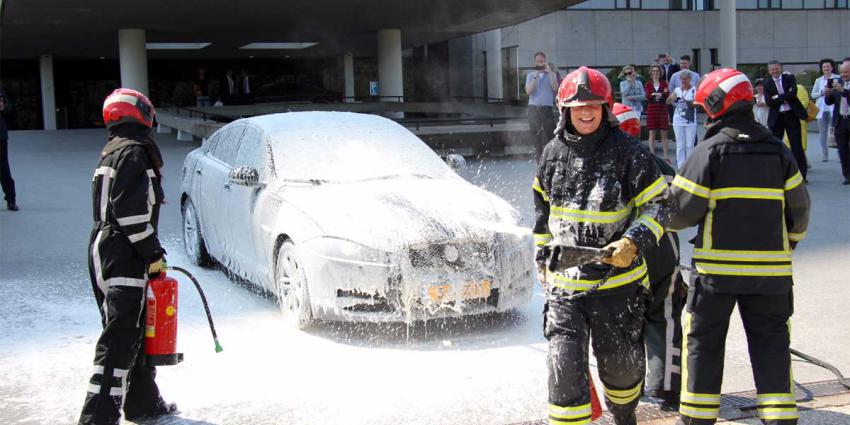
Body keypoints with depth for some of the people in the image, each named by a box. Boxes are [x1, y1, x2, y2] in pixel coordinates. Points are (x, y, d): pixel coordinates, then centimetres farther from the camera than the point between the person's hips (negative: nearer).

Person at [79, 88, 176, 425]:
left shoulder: (113, 152, 20)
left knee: (134, 332, 17)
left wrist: (148, 252, 21)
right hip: (123, 259, -10)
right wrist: (153, 253, -14)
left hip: (106, 253, 10)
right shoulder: (133, 151, -11)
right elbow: (130, 211, -20)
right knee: (120, 338, -11)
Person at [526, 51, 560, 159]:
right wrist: (535, 76, -10)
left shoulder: (551, 75, 8)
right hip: (533, 108, 2)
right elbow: (528, 91, -4)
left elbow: (555, 88, -10)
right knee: (535, 134, 5)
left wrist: (550, 72, -12)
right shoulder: (530, 75, 11)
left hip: (547, 108, -2)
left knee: (549, 133, -8)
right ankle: (538, 157, 12)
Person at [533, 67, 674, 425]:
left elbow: (659, 205, -4)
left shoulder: (628, 152, -8)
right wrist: (544, 259, 18)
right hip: (564, 282, 2)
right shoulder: (553, 153, 5)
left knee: (621, 363, 15)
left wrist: (633, 242, -20)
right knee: (565, 366, -10)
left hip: (617, 280, -2)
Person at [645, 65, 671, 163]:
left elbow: (667, 94, -8)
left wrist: (654, 94, -19)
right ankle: (652, 156, 5)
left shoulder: (664, 83, 6)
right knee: (652, 134, 0)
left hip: (662, 110, 0)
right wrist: (661, 94, -18)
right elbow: (647, 96, -9)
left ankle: (666, 156, 5)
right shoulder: (648, 84, 6)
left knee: (664, 134, 2)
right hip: (652, 110, 0)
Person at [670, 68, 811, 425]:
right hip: (770, 268, 3)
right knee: (771, 342, 11)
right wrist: (787, 245, 23)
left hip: (717, 267, -3)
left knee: (703, 342, 8)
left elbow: (682, 210, -10)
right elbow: (798, 207, 9)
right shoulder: (778, 150, 4)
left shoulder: (710, 150, -9)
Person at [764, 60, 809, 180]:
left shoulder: (789, 78, 4)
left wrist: (778, 98, -14)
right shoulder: (767, 84, 5)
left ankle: (802, 175, 6)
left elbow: (793, 93, -14)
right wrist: (785, 98, -13)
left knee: (797, 146, 0)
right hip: (776, 117, 1)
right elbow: (769, 102, -10)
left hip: (792, 115, -1)